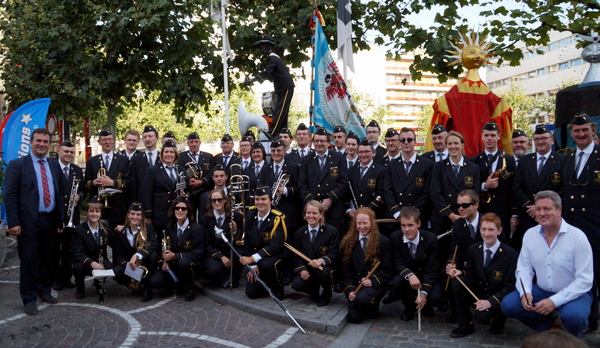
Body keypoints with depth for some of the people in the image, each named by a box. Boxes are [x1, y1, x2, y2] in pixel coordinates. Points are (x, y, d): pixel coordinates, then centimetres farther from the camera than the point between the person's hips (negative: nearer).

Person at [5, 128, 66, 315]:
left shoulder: (54, 166, 11)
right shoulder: (17, 165, -3)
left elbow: (60, 193, 14)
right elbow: (10, 195, -8)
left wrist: (60, 219, 9)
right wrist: (13, 222, -14)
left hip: (50, 220, 5)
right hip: (28, 221, -4)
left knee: (47, 258, 14)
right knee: (29, 260, 3)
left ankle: (44, 291, 30)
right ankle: (29, 299, 14)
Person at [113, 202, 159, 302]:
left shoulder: (148, 228, -7)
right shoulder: (120, 232, -3)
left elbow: (154, 245, -24)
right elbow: (118, 254, -5)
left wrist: (137, 255, -38)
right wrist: (128, 264, -26)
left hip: (145, 265, -1)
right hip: (127, 264, 1)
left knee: (153, 254, -33)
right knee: (116, 271, -31)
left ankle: (146, 287, -18)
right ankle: (135, 285, -4)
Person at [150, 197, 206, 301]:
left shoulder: (197, 229, -14)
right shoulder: (170, 227, 3)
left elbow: (197, 254, -16)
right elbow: (167, 248, 11)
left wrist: (174, 256, -25)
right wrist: (165, 260, -11)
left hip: (192, 265, -4)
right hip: (173, 266, 5)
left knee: (183, 262, -39)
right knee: (154, 282, -19)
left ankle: (190, 289, -10)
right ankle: (180, 285, 8)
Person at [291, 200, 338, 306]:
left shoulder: (332, 231, -6)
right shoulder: (299, 234, 4)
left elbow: (333, 254, -12)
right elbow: (297, 257, 2)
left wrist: (321, 260, -34)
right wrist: (302, 270, -19)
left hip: (325, 268, -3)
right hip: (307, 271, 3)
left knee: (322, 271, -38)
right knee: (296, 284, -26)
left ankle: (326, 293, -2)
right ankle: (314, 290, 12)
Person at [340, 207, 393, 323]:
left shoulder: (383, 242, -2)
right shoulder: (348, 243, 5)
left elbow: (387, 270, -3)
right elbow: (346, 271, 4)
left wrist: (373, 281, -19)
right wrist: (349, 290, -9)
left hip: (376, 284, -3)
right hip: (356, 284, 3)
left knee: (361, 298, -34)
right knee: (354, 318, -14)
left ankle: (373, 308, 3)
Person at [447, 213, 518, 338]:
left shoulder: (511, 254, -15)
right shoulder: (473, 249, -1)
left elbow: (510, 286, -16)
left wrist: (490, 301, -29)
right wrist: (460, 272, -16)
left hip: (498, 297, -5)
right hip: (479, 292, 5)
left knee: (482, 315, -33)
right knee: (456, 281, -21)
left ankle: (498, 318, 8)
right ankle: (466, 325, -6)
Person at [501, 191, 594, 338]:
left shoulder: (577, 237, -16)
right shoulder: (530, 234, -2)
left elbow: (585, 280, -17)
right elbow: (524, 269, 2)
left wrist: (555, 301, -26)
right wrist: (525, 292, -19)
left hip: (573, 294, -4)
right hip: (541, 291, 4)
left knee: (573, 315, -36)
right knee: (508, 304, -17)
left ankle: (571, 339, 3)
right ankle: (550, 325, 9)